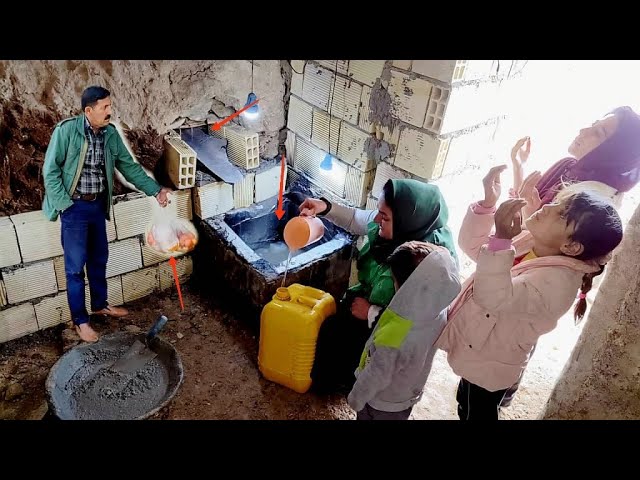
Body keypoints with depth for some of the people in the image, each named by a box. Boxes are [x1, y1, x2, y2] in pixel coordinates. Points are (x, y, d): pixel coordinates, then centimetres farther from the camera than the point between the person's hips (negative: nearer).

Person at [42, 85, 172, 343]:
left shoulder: (110, 133, 0)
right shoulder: (66, 130, -17)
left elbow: (128, 166, 6)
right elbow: (50, 170, -13)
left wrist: (155, 189, 0)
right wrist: (63, 204, -15)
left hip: (98, 204, 6)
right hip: (74, 207, -6)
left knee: (99, 258, 18)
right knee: (76, 265, 3)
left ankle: (100, 304, 37)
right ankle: (79, 320, 15)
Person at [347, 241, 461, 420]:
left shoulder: (393, 339, -42)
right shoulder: (439, 313, -24)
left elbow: (374, 377, -27)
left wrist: (354, 398, -8)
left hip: (382, 404, -5)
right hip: (409, 395, 5)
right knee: (398, 416, 30)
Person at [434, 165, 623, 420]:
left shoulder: (558, 280, -32)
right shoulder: (528, 240, -7)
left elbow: (494, 299, -41)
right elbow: (471, 245, -3)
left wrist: (501, 240, -49)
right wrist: (488, 202, -17)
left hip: (488, 367, -7)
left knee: (476, 413, 19)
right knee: (465, 408, 29)